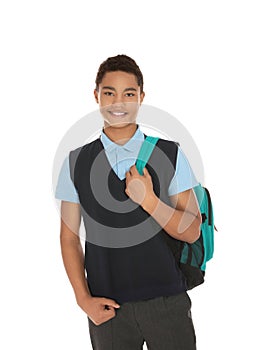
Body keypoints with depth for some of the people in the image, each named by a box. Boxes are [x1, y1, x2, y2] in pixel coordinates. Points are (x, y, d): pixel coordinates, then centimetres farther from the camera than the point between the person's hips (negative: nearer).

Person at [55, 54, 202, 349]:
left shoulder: (171, 154, -1)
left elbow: (191, 231, -1)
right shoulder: (76, 162, 3)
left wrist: (149, 200, -17)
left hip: (166, 302, 0)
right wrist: (84, 299, -3)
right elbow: (69, 237, 6)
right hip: (106, 307, 1)